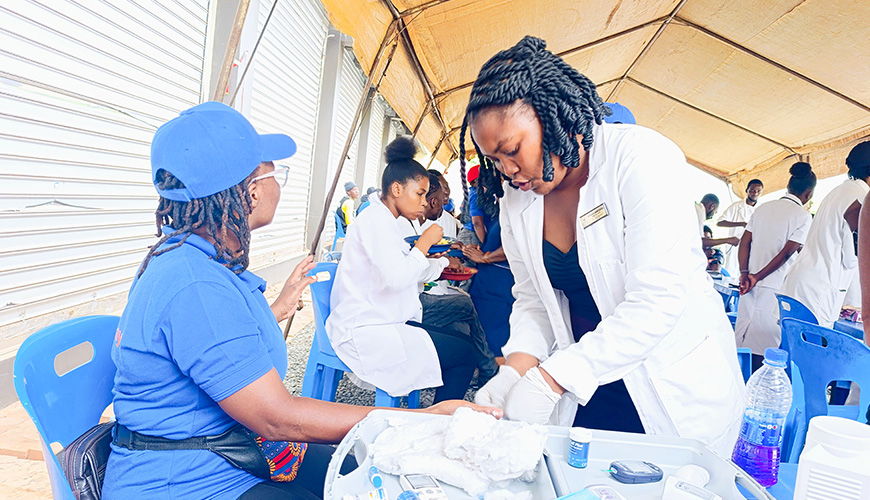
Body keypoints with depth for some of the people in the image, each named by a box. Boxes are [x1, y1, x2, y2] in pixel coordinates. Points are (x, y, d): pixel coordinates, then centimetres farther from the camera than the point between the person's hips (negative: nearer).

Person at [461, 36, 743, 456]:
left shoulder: (637, 157, -19)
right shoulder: (515, 200, -1)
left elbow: (658, 302, -25)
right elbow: (533, 300, 4)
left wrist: (550, 378, -27)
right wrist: (517, 368, -14)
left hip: (677, 390, -3)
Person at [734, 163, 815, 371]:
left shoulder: (763, 208, 11)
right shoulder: (803, 216, -6)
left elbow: (744, 242, 5)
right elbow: (786, 253, -13)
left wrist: (745, 274, -1)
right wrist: (757, 277, -10)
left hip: (751, 284, 6)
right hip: (774, 288, -6)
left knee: (743, 339, 11)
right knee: (764, 347, 1)